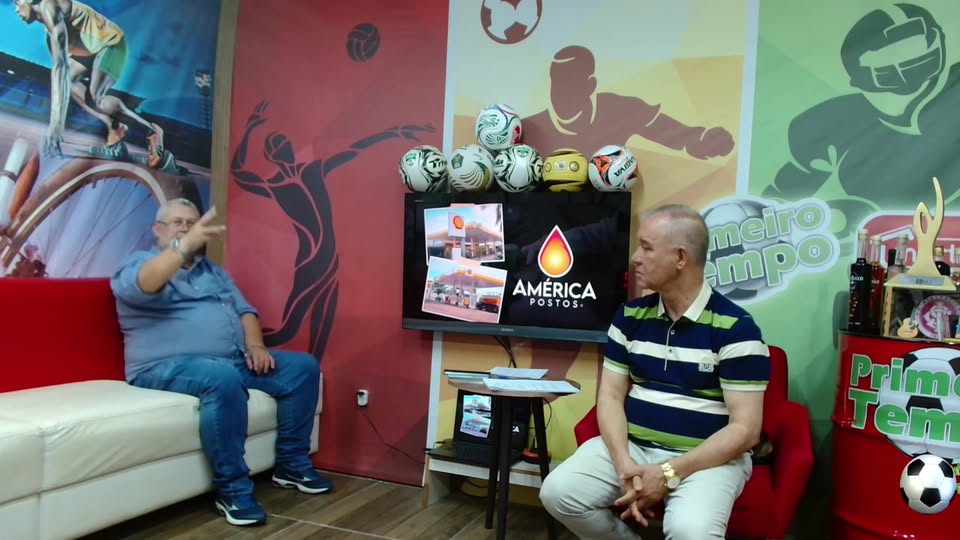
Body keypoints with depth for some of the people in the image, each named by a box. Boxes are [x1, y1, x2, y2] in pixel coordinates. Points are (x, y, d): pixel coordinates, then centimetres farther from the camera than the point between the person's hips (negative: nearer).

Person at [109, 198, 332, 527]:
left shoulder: (213, 272, 25)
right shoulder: (139, 264, 3)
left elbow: (244, 310, 18)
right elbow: (144, 286, -23)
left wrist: (255, 346, -2)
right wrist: (184, 246, -39)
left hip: (234, 361, 8)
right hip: (167, 367, -7)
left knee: (303, 367, -4)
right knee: (222, 377, -39)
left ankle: (292, 464, 4)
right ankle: (233, 489, -26)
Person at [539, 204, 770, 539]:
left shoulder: (735, 328, -10)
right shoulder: (630, 316, 5)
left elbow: (745, 429, -12)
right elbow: (610, 397, 5)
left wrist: (668, 474, -20)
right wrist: (624, 465, -13)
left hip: (708, 458, -4)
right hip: (632, 447, 5)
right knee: (558, 492, -16)